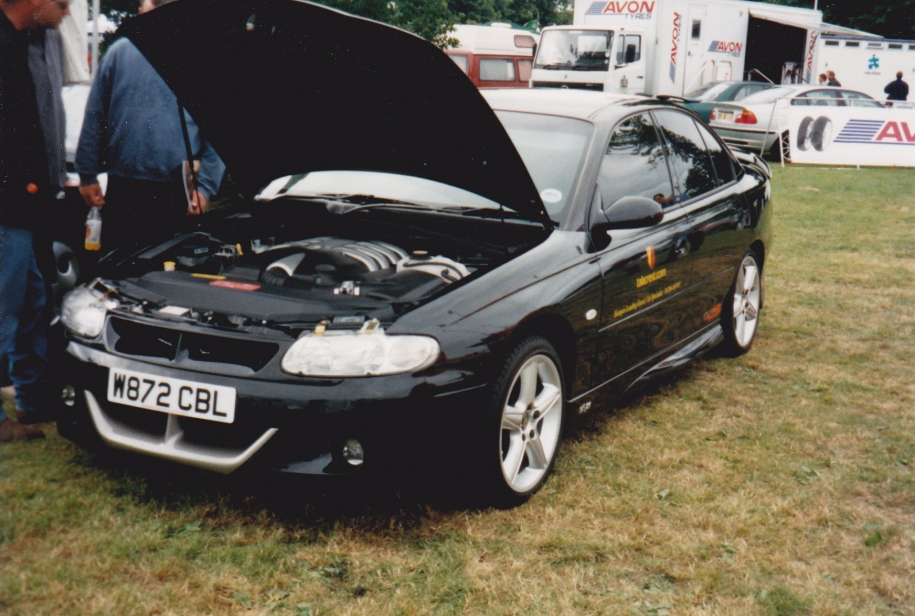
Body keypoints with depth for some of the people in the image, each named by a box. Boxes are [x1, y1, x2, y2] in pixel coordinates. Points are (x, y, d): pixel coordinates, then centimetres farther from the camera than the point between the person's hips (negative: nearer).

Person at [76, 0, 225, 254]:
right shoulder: (120, 52, 8)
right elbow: (94, 118, 9)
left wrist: (205, 186, -7)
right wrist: (87, 175, 5)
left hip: (179, 193, -1)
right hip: (123, 189, 2)